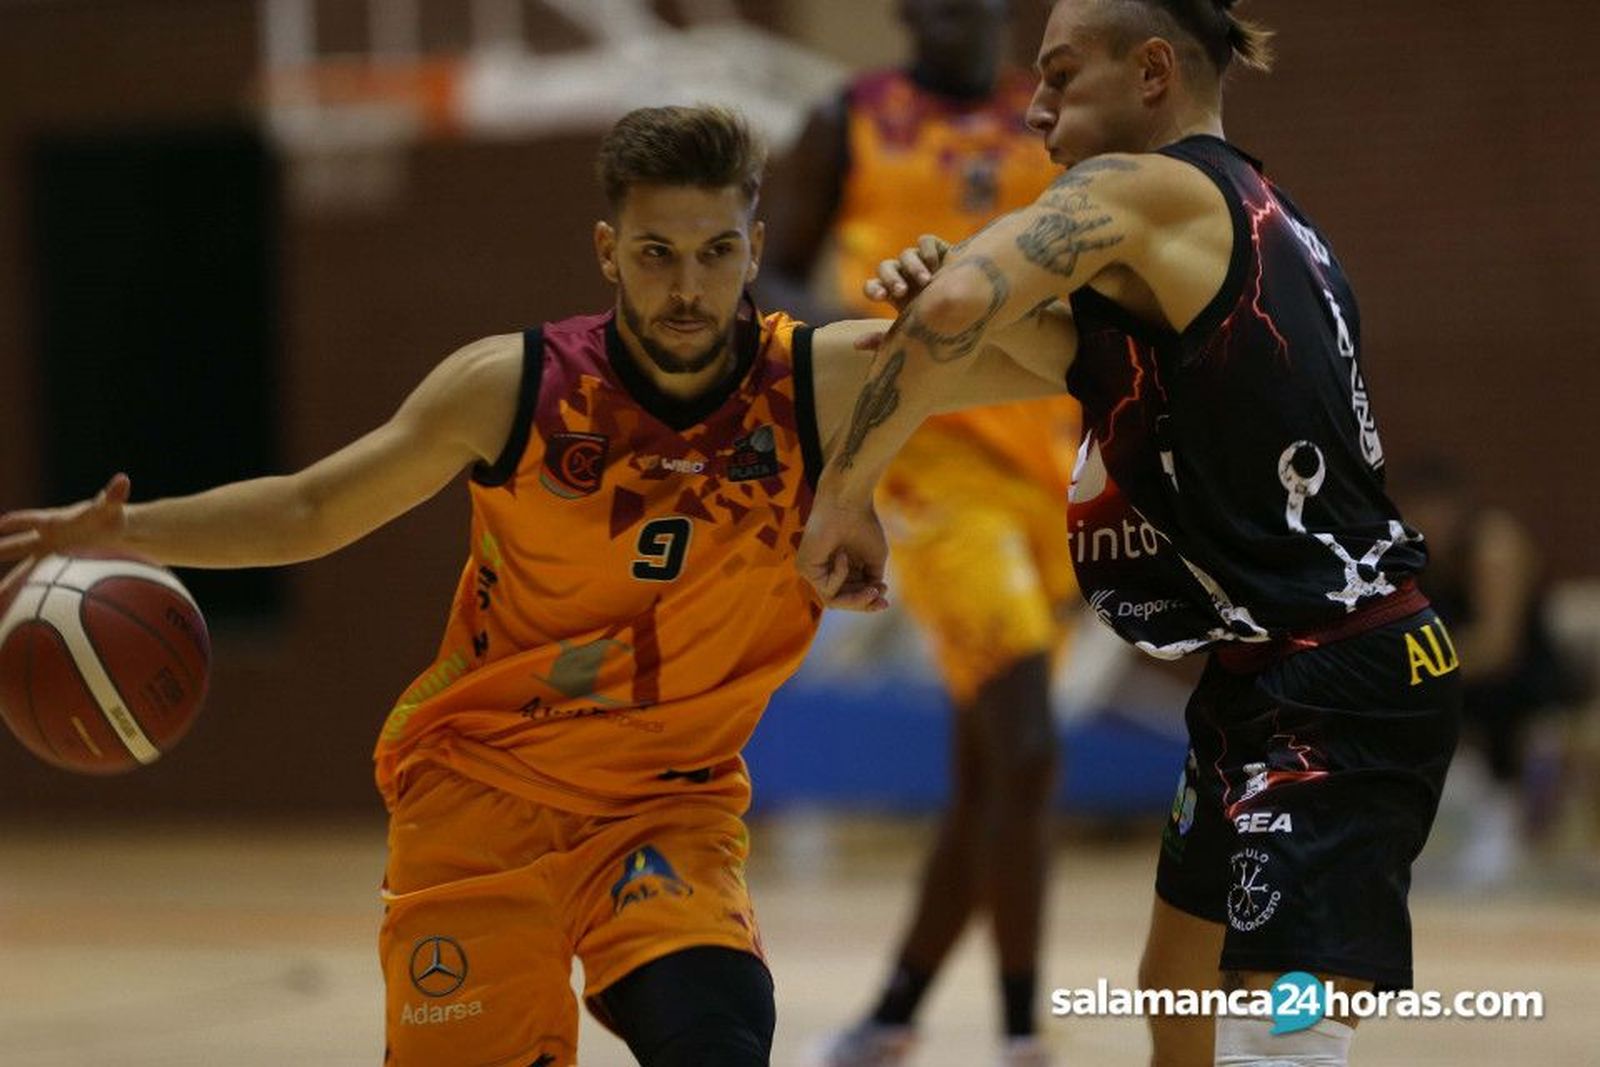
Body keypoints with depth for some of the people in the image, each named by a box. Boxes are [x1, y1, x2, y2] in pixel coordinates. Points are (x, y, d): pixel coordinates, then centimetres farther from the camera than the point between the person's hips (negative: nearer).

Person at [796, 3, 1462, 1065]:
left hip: (1331, 691, -10)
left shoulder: (1141, 188, -11)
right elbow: (1127, 364, 24)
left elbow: (954, 310, -26)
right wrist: (1008, 314, 5)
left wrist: (843, 494, -15)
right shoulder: (1261, 220, 16)